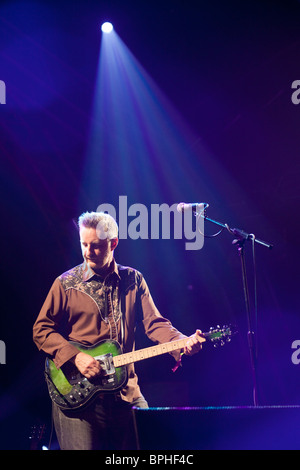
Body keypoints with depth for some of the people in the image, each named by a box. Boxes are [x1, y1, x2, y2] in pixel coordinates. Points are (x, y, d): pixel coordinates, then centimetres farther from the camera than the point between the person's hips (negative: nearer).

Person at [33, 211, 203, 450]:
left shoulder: (133, 280, 8)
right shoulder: (66, 283, 1)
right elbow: (41, 329, 0)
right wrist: (76, 357, -14)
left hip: (126, 392, 3)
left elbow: (154, 322, 1)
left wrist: (182, 342, -18)